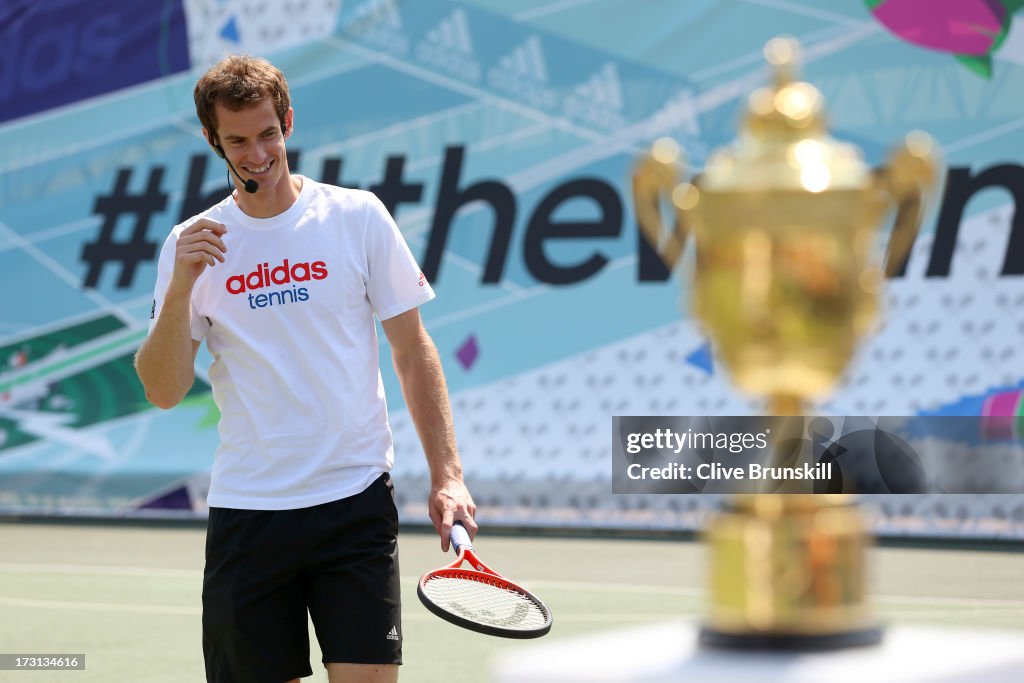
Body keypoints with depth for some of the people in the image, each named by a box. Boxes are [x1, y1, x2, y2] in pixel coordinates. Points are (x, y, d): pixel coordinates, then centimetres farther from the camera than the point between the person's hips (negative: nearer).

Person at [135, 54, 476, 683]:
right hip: (246, 508, 1)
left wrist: (447, 476, -2)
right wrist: (181, 288, -16)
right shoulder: (192, 245, 5)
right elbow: (165, 392, -1)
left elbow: (413, 352, 5)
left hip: (356, 502, -1)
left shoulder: (357, 216, 2)